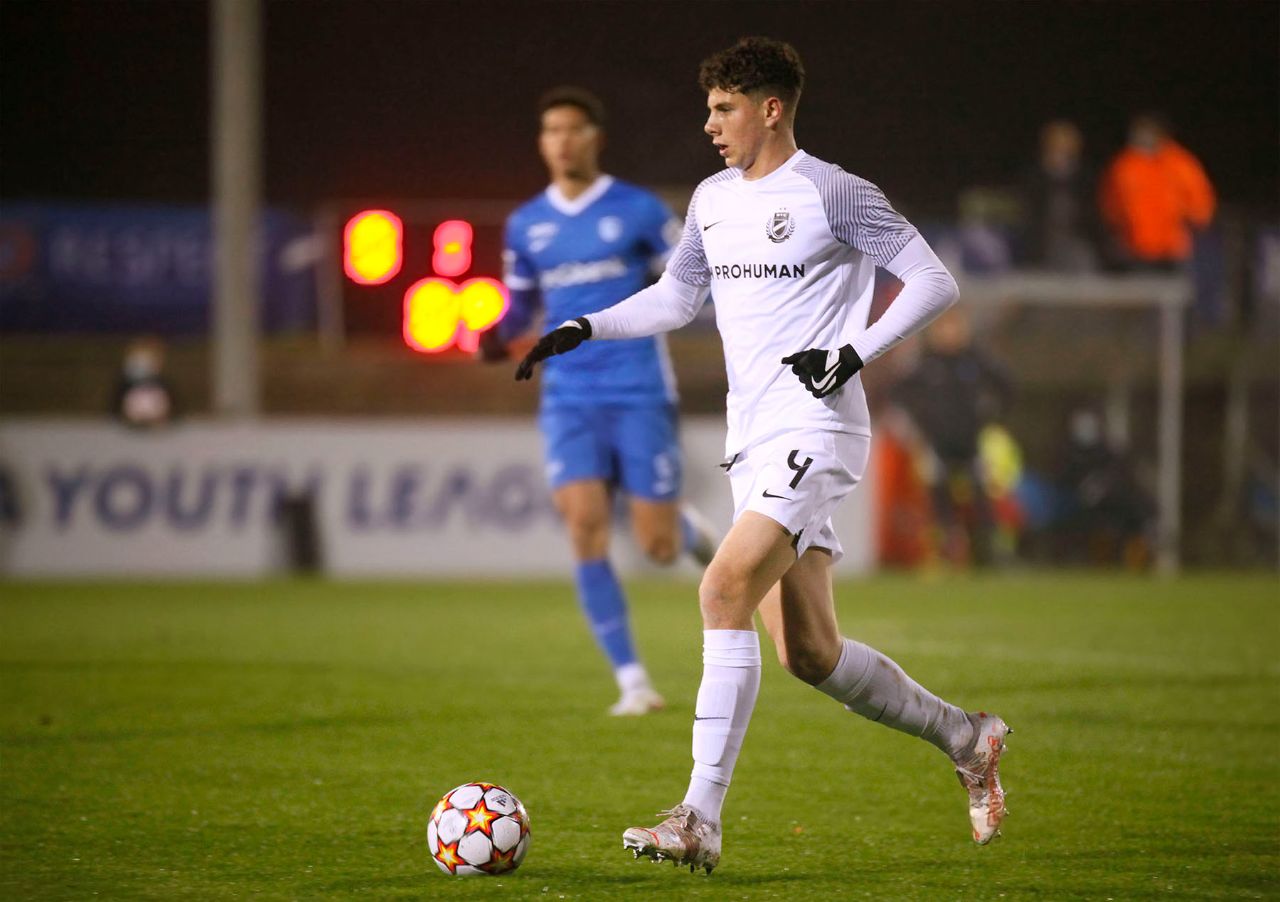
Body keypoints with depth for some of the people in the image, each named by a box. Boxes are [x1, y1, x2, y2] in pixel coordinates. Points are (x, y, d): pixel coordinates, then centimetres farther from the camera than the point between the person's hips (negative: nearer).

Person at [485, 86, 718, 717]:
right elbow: (520, 304, 19)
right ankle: (632, 681, -5)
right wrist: (496, 338, -2)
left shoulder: (638, 211, -2)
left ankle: (688, 529, 37)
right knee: (586, 531, -14)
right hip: (570, 398, 2)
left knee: (657, 547, -3)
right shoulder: (525, 225, 9)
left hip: (640, 393, -2)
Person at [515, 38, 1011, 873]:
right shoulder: (714, 200, 15)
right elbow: (677, 297, 28)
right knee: (809, 654, 6)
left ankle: (701, 821, -24)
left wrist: (855, 353, -18)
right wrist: (584, 331, 16)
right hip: (753, 442, 8)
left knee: (725, 591, -22)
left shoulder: (831, 194, -8)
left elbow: (935, 283, -8)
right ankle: (965, 737, 26)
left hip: (814, 430, -8)